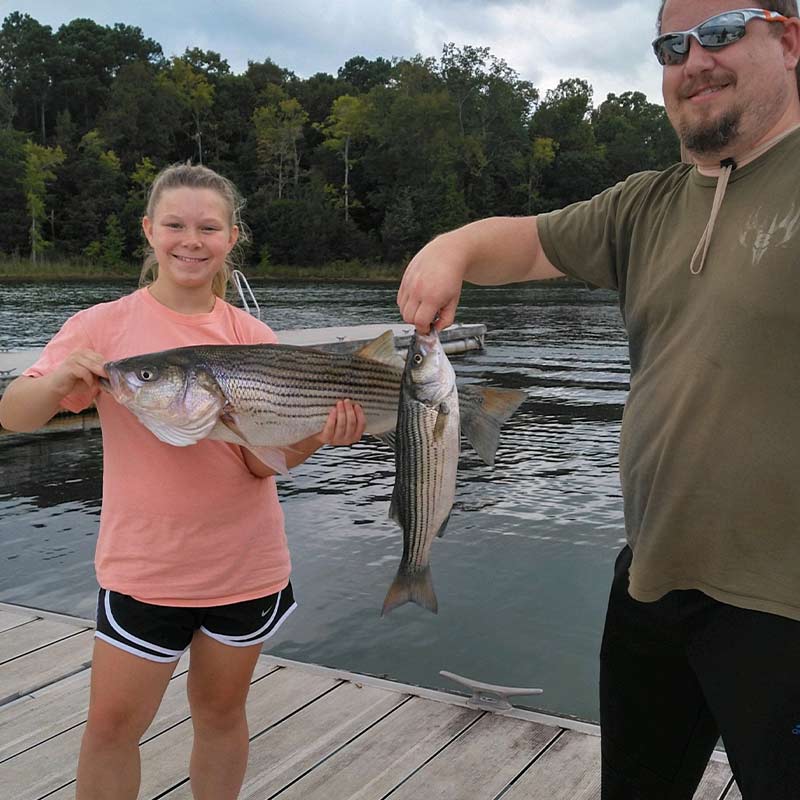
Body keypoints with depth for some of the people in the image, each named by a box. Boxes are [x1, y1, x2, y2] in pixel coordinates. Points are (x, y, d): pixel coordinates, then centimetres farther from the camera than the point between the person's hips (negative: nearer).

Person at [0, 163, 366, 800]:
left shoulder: (253, 337, -1)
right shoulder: (104, 327, -5)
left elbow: (260, 460, -7)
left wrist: (312, 437, -27)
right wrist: (56, 382, -33)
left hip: (246, 561, 2)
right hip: (144, 563, -1)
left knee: (222, 710, 16)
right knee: (112, 723, 4)